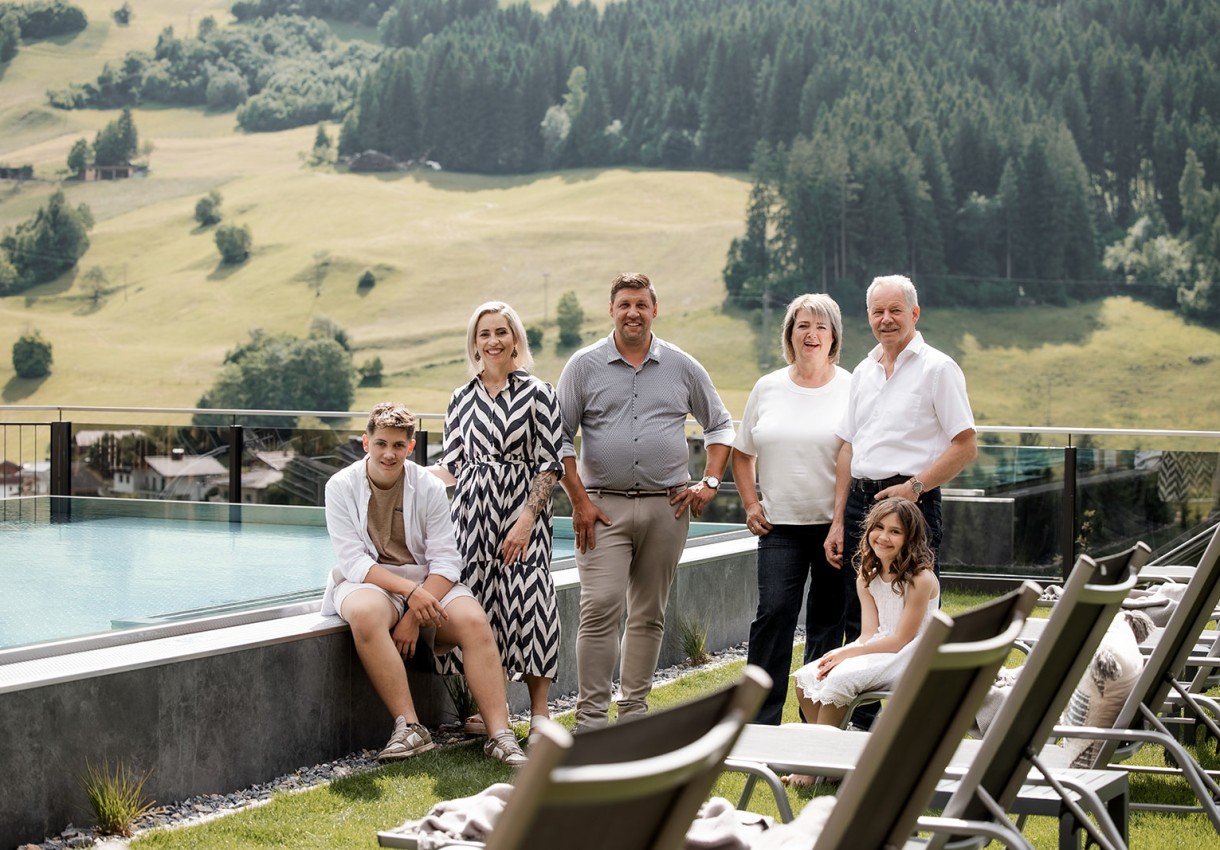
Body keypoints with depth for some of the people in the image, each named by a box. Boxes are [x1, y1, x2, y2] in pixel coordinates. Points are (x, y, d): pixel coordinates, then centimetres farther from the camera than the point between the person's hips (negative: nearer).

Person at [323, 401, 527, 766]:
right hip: (368, 583, -2)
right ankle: (409, 727, -34)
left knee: (474, 622, -26)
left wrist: (414, 618, -20)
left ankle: (499, 733, -26)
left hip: (427, 582, 2)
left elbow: (446, 559, -6)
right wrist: (410, 591, -24)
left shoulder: (429, 488, -1)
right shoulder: (341, 487, -4)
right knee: (366, 614, -38)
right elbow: (354, 561, -11)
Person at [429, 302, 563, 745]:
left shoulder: (537, 393, 0)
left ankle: (540, 714, 0)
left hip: (523, 513, -3)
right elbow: (451, 466, 14)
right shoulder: (463, 399, 12)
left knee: (527, 602, -8)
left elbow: (550, 465, -4)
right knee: (479, 605, 1)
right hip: (474, 512, 3)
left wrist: (527, 519, -12)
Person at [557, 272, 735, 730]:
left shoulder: (682, 367, 8)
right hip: (604, 506, -2)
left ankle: (634, 709, 16)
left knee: (649, 614, 8)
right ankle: (591, 717, -9)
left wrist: (709, 482, 5)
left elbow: (719, 425, 17)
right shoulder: (585, 365, 3)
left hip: (667, 507, 2)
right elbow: (560, 437, 3)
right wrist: (579, 500, -4)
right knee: (599, 609, -11)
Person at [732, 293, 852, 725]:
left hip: (836, 523, -1)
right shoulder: (768, 388, 9)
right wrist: (750, 504, 7)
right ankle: (761, 717, -4)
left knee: (828, 621, 4)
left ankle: (819, 719, 14)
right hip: (780, 526, 1)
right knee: (774, 611, -10)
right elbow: (742, 453, 18)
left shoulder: (851, 389, 1)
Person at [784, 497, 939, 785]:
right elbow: (869, 634, 1)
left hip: (911, 658, -8)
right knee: (805, 678, -9)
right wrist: (840, 656, -20)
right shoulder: (867, 577, 6)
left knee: (840, 679, -28)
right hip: (880, 650, 8)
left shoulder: (920, 579, -17)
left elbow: (901, 640, -18)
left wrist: (847, 654, -19)